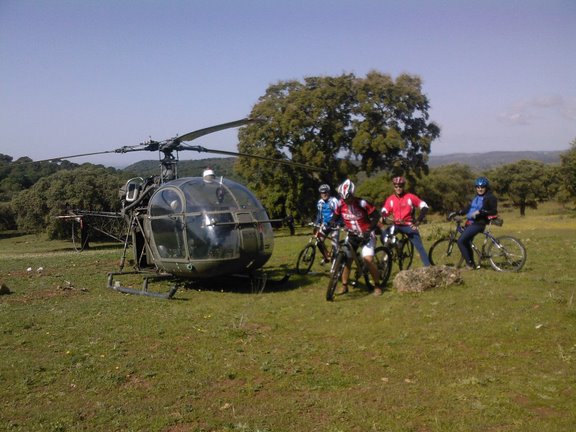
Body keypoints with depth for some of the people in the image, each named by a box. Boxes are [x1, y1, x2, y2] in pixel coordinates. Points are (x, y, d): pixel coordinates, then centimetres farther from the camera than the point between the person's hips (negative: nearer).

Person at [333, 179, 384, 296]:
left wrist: (369, 230, -25)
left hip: (366, 234, -4)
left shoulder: (362, 203, -23)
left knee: (368, 259, -17)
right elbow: (335, 217, 4)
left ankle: (377, 285, 1)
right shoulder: (340, 204, -11)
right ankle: (344, 286, 9)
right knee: (346, 259, -5)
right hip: (351, 234, 4)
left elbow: (376, 216, -16)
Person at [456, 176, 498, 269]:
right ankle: (471, 264, 24)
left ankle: (470, 263, -7)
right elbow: (469, 209, 22)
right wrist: (458, 212, 12)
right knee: (466, 243, 11)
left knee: (461, 241, -17)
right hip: (470, 222, 8)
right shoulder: (476, 197, 17)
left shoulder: (490, 197, -5)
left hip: (478, 224, -8)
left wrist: (480, 212, -21)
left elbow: (494, 211, -13)